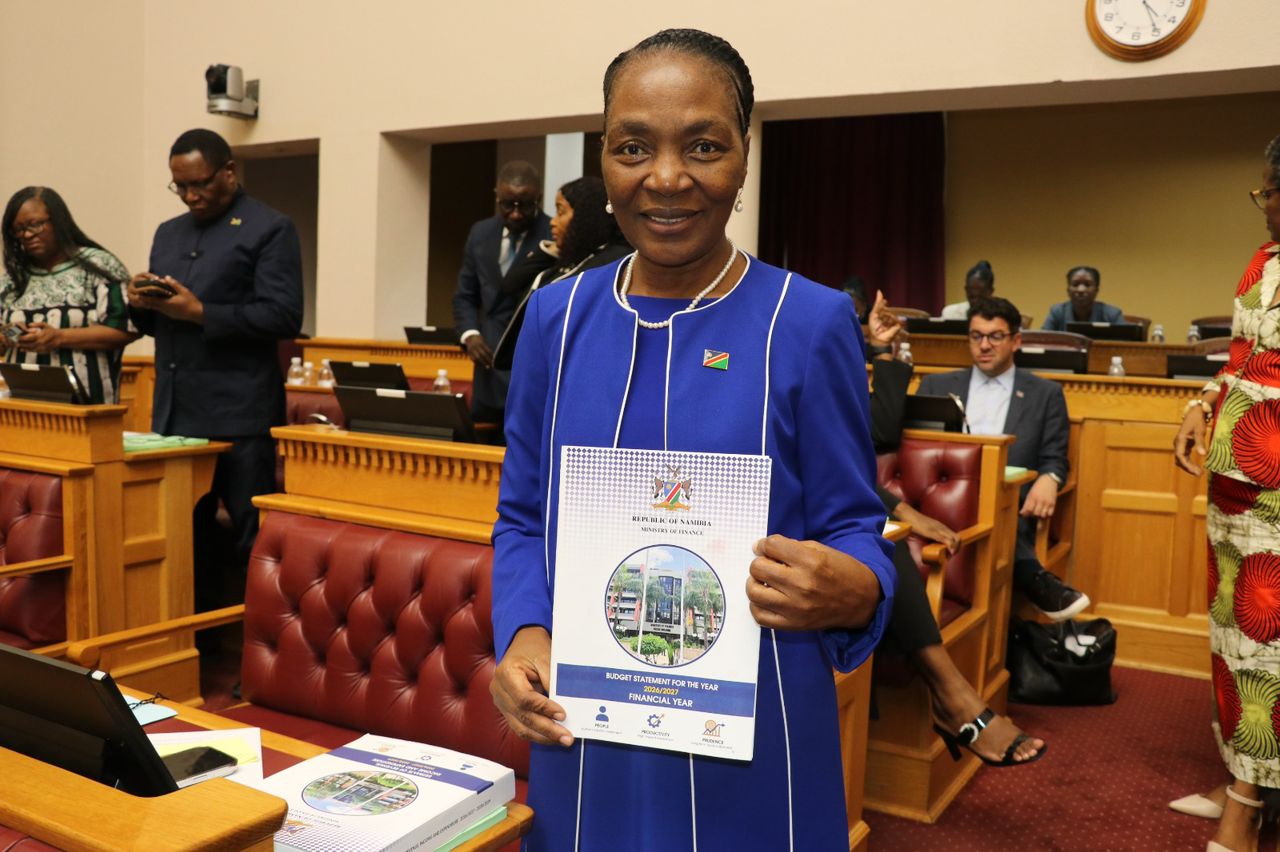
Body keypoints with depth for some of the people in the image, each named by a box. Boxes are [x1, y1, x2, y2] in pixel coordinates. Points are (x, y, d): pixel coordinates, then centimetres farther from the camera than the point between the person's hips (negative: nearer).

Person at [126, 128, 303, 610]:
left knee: (253, 542, -2)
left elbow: (284, 317, -13)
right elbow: (156, 323, 23)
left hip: (239, 416, -7)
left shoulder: (270, 229, -2)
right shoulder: (168, 234, 20)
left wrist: (200, 311, -17)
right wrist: (141, 304, 1)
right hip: (174, 414, 7)